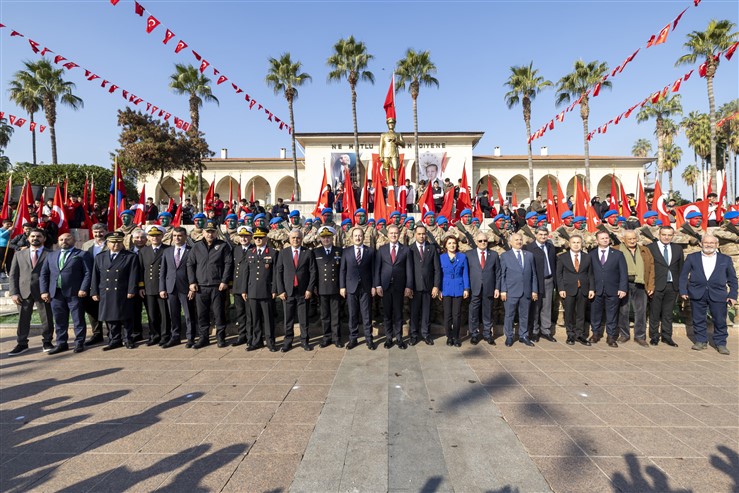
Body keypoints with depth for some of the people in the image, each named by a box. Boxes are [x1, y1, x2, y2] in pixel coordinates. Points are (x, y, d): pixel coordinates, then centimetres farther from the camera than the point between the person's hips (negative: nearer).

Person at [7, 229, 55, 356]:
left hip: (43, 292, -3)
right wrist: (14, 293, 0)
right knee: (23, 319, 8)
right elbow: (13, 275, 10)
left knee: (47, 318, 3)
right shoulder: (19, 254, 12)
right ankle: (21, 344, 19)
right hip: (24, 292, 3)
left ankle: (47, 342, 15)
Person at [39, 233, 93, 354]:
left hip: (75, 293, -5)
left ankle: (79, 343, 10)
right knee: (60, 321, 11)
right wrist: (44, 291, 5)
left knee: (78, 320, 1)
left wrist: (83, 289, -14)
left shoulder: (82, 254, 2)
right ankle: (61, 343, 21)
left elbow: (88, 273, -5)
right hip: (55, 293, 5)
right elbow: (44, 274, 15)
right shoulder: (51, 256, 17)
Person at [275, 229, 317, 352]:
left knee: (304, 318, 6)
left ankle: (305, 341, 17)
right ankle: (288, 341, 18)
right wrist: (280, 290, -4)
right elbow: (278, 272, 3)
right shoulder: (283, 253, 5)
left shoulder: (307, 253, 3)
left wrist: (310, 289, -6)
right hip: (288, 291, 1)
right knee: (288, 319, 6)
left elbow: (312, 272, 1)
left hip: (303, 291, -1)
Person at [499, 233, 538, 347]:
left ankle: (523, 336, 24)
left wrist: (534, 290, 5)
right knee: (509, 315, 4)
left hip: (526, 292, 3)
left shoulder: (529, 255, 11)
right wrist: (503, 291, -7)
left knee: (524, 315, 11)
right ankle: (509, 337, 16)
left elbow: (533, 274, 10)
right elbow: (502, 275, -1)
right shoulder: (505, 256, 3)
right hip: (511, 291, -3)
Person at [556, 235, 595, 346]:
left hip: (583, 289, 2)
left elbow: (590, 274, 8)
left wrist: (591, 289, -1)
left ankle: (580, 335, 17)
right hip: (568, 289, -2)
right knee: (569, 314, 4)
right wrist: (561, 289, -8)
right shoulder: (562, 257, 2)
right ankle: (571, 335, 15)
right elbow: (559, 274, -1)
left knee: (581, 313, 8)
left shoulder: (587, 258, 9)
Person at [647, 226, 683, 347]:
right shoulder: (650, 248, -4)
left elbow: (680, 268, 11)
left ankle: (667, 336, 20)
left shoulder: (678, 249, 10)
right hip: (656, 286, -4)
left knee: (668, 313, 11)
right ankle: (654, 337, 15)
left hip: (672, 286, 4)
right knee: (654, 313, 5)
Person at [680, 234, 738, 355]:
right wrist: (683, 291, -2)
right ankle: (701, 341, 18)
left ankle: (721, 343, 17)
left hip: (718, 295, 0)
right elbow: (683, 276, 5)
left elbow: (732, 279, 9)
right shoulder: (692, 257, 5)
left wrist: (732, 295, 1)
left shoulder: (725, 259, 8)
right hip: (697, 294, 0)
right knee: (698, 320, 7)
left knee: (720, 321, 3)